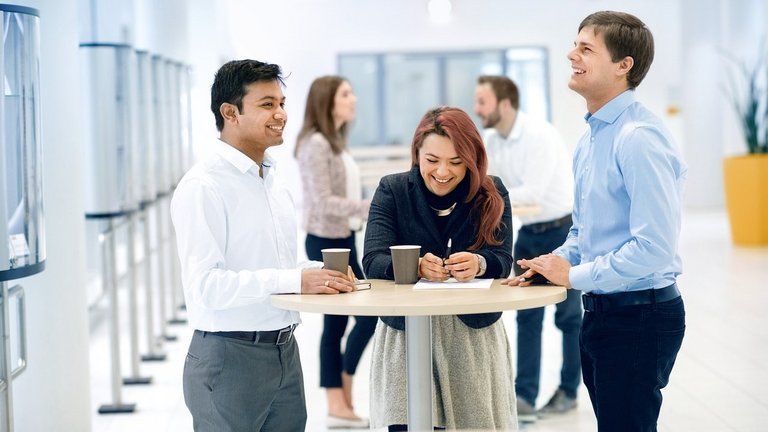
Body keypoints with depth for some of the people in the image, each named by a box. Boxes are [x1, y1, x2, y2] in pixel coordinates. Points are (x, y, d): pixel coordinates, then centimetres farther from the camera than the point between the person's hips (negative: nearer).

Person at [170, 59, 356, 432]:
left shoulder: (273, 181, 15)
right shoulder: (203, 187, -14)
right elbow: (205, 284, -22)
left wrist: (317, 274, 0)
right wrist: (294, 281, -26)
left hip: (285, 354, 8)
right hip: (230, 357, -8)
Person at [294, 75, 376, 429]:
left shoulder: (335, 142, 13)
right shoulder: (315, 144, -16)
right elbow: (324, 203, -22)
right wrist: (373, 207, -27)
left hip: (342, 240, 9)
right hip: (326, 243, -9)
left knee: (337, 321, 9)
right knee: (368, 311, -7)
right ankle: (342, 400, 6)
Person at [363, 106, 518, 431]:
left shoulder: (491, 194, 3)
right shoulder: (392, 191, 0)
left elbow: (502, 260, -8)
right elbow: (373, 260, -11)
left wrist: (478, 263, -32)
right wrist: (416, 265, -32)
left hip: (474, 334, 1)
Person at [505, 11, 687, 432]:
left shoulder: (639, 138, -20)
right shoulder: (589, 139, 11)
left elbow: (653, 246, -26)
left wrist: (574, 275, -15)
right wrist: (555, 262, 4)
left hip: (640, 315, -10)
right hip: (600, 313, 10)